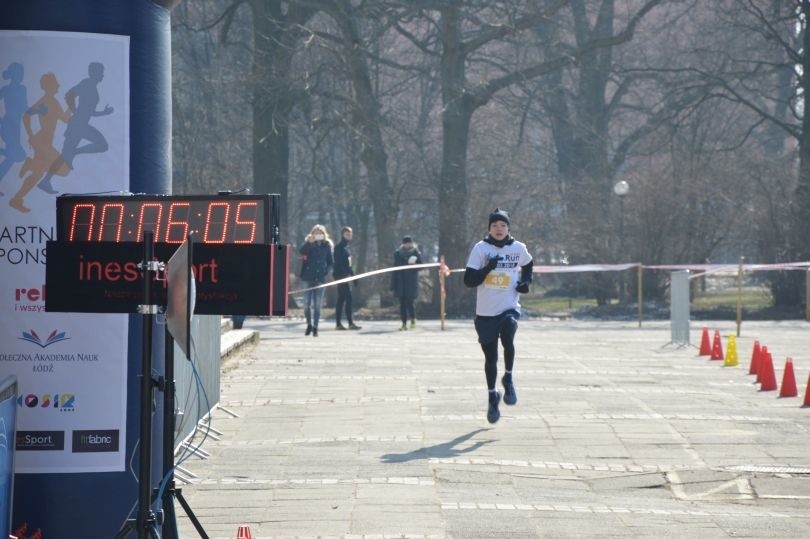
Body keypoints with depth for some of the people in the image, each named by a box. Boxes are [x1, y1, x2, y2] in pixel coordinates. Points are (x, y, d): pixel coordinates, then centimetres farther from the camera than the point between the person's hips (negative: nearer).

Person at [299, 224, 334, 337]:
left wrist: (326, 271, -2)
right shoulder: (308, 244, 2)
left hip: (320, 278, 1)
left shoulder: (326, 246, 7)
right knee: (307, 303, -2)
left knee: (317, 305, 1)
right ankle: (309, 324, 19)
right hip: (308, 278, -1)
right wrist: (309, 242, -32)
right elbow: (301, 251, -19)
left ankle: (315, 327, 8)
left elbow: (331, 262, 13)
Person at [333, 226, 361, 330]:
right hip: (341, 275, -10)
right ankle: (350, 323, -14)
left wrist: (353, 275, 23)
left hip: (345, 276, 10)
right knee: (348, 298, -12)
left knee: (341, 299, 9)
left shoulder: (346, 247, 19)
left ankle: (338, 324, 10)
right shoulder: (339, 247, -10)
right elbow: (338, 263, -17)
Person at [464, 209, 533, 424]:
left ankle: (508, 379, -4)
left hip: (509, 308, 0)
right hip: (485, 311, 0)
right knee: (490, 357, 7)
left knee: (508, 340, -28)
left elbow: (528, 265, 25)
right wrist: (488, 268, -22)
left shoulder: (518, 248, 2)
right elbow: (468, 280, -9)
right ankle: (492, 397, 27)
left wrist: (526, 281, 6)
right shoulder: (480, 248, -4)